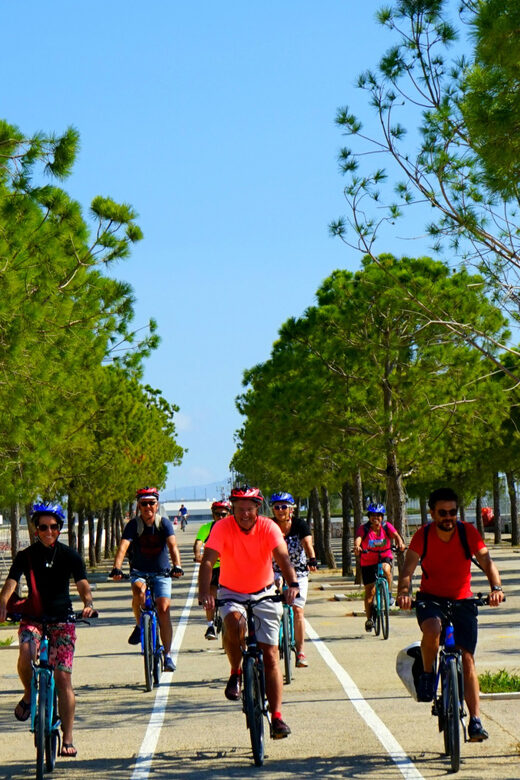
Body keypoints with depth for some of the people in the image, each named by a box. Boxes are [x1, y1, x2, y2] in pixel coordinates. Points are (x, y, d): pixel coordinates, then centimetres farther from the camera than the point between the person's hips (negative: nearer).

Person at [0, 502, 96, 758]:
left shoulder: (69, 556, -2)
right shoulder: (26, 556, -1)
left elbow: (82, 584, -13)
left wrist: (88, 604, -35)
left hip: (62, 619, 0)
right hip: (33, 617, 1)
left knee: (63, 677, -9)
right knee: (25, 654, -31)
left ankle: (68, 739, -2)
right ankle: (29, 694, 1)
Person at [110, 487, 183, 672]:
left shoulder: (164, 523, -9)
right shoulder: (133, 525, -10)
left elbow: (173, 546, -24)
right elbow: (123, 547, -24)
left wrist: (177, 566, -42)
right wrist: (116, 569, -41)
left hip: (161, 573, 0)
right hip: (139, 572, 0)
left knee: (163, 610, -14)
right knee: (139, 592, -33)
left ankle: (168, 655, -6)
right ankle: (140, 625, -6)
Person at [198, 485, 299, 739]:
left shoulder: (268, 527, -16)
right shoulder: (222, 527, -17)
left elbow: (282, 557, -30)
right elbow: (208, 560, -27)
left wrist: (292, 584, -49)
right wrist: (204, 592, -44)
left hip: (264, 594, 1)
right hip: (231, 592, -1)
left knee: (270, 656, -4)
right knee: (234, 622, -36)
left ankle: (277, 717, 2)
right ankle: (236, 673, -10)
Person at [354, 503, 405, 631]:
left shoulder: (387, 527, -6)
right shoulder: (364, 529, -11)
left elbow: (396, 535, -19)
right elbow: (358, 539, -27)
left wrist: (400, 543, -42)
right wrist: (357, 547, -50)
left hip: (385, 558, 0)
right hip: (368, 562, 0)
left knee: (386, 569, -36)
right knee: (370, 591, -1)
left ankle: (389, 593, -14)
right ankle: (369, 619, 13)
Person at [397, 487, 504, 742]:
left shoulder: (468, 532, -11)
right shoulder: (423, 535, -12)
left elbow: (486, 561, -18)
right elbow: (408, 569, -19)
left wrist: (496, 588, -37)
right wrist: (403, 592, -39)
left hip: (462, 600, 1)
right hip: (430, 598, -1)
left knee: (467, 658, -7)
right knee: (432, 630, -35)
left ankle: (475, 720, -2)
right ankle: (427, 675, -7)